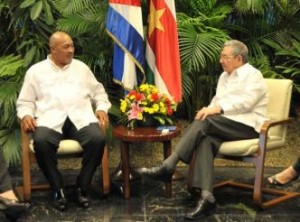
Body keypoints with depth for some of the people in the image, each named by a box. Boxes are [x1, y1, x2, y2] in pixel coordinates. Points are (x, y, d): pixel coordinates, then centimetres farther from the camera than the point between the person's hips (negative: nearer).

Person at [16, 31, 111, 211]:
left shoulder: (81, 67, 22)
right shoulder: (36, 71, 15)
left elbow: (98, 92, 24)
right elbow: (25, 101, 14)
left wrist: (102, 109, 4)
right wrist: (26, 115, -7)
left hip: (81, 117, 2)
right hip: (50, 119, -1)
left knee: (98, 138, -30)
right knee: (41, 141, -36)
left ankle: (83, 186, -12)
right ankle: (58, 189, -16)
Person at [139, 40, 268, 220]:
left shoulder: (253, 75, -2)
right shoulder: (224, 76, 22)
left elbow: (246, 102, -18)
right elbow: (217, 100, 16)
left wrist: (219, 108, -27)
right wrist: (210, 109, -7)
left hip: (247, 125, -6)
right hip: (226, 124, 6)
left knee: (204, 122, -28)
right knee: (206, 139, -28)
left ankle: (169, 166, -30)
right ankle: (206, 198, -40)